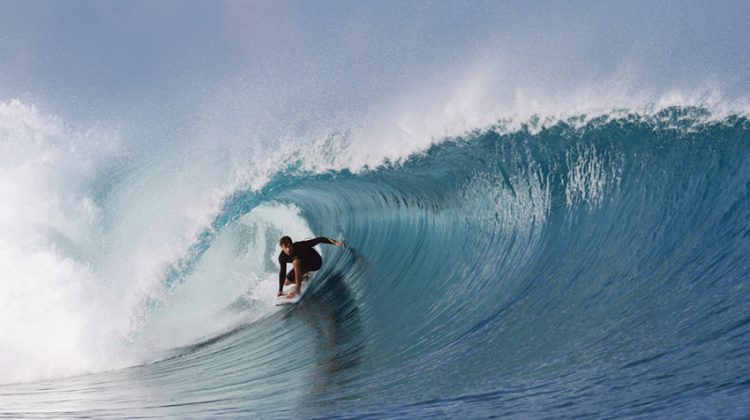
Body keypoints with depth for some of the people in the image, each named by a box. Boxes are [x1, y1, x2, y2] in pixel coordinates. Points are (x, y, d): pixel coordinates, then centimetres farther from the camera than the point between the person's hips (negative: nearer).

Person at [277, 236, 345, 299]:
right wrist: (280, 291, -2)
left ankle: (297, 289, -29)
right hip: (302, 265, 6)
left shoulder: (300, 246, -33)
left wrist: (335, 242, -48)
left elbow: (318, 240, -35)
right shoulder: (282, 257, -18)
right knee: (287, 282, 5)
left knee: (296, 262, -34)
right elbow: (282, 272, -7)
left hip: (316, 262, -6)